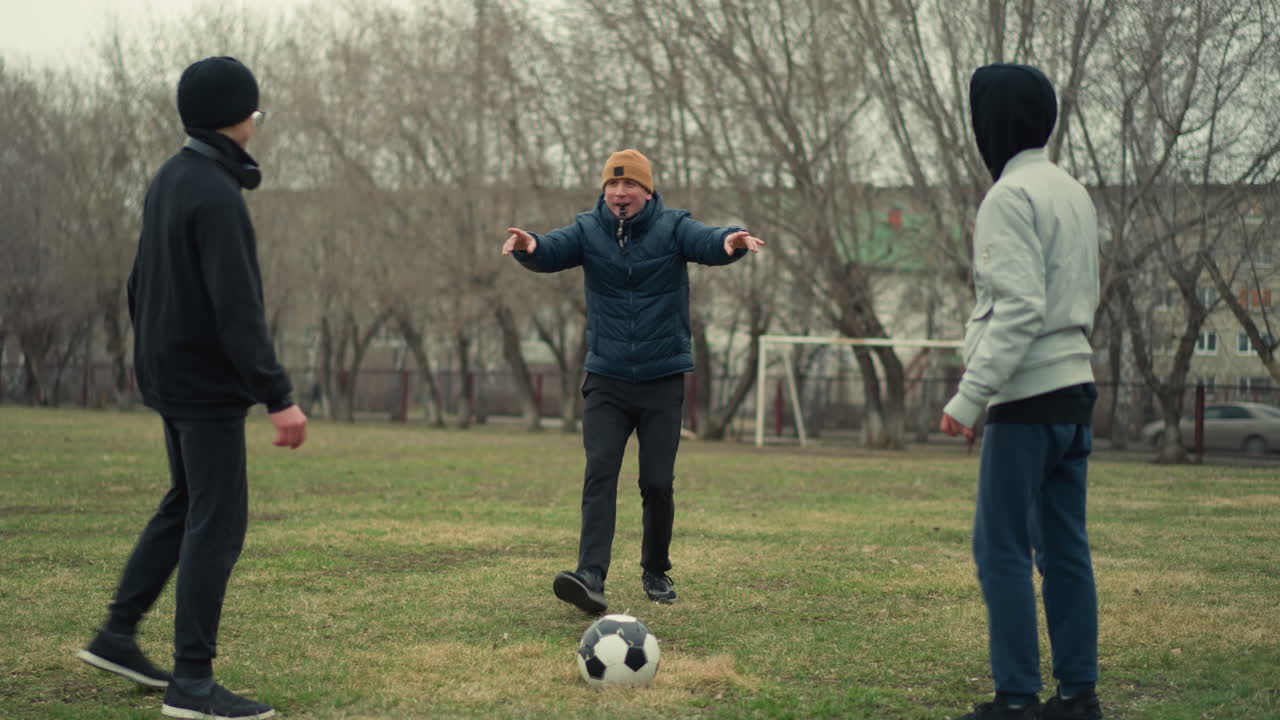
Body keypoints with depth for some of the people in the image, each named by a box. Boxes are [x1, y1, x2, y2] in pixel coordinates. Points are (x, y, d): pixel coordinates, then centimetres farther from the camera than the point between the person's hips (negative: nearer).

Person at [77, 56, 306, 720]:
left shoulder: (168, 182, 9)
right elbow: (236, 309, -26)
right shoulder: (215, 194, -21)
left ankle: (118, 634, 24)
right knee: (217, 521, -6)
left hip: (168, 374, 10)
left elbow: (141, 282, 17)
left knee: (186, 506, 20)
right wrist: (279, 398, -27)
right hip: (207, 382, -10)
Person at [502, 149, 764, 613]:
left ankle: (656, 572, 23)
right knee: (599, 474, -13)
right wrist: (529, 247, -44)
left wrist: (730, 242, -50)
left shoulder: (671, 227, -5)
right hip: (605, 380, 1)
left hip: (663, 380, -1)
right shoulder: (588, 230, -1)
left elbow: (705, 243, -25)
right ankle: (591, 576, -20)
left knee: (658, 484, 3)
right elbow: (553, 252, -19)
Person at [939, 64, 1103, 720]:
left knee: (1002, 550, -4)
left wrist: (969, 396, -21)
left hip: (1026, 399, -9)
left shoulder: (1011, 198, -13)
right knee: (1064, 548, 11)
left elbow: (1019, 309, -21)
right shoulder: (1075, 194, 16)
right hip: (1075, 389, 9)